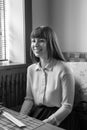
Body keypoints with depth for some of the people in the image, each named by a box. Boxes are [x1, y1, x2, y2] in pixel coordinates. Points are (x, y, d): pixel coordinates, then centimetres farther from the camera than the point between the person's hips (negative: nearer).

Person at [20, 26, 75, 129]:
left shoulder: (63, 70, -14)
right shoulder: (31, 69, 5)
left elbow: (67, 107, -11)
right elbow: (29, 99, 10)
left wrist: (46, 122, -19)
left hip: (56, 116, -4)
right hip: (35, 112, 5)